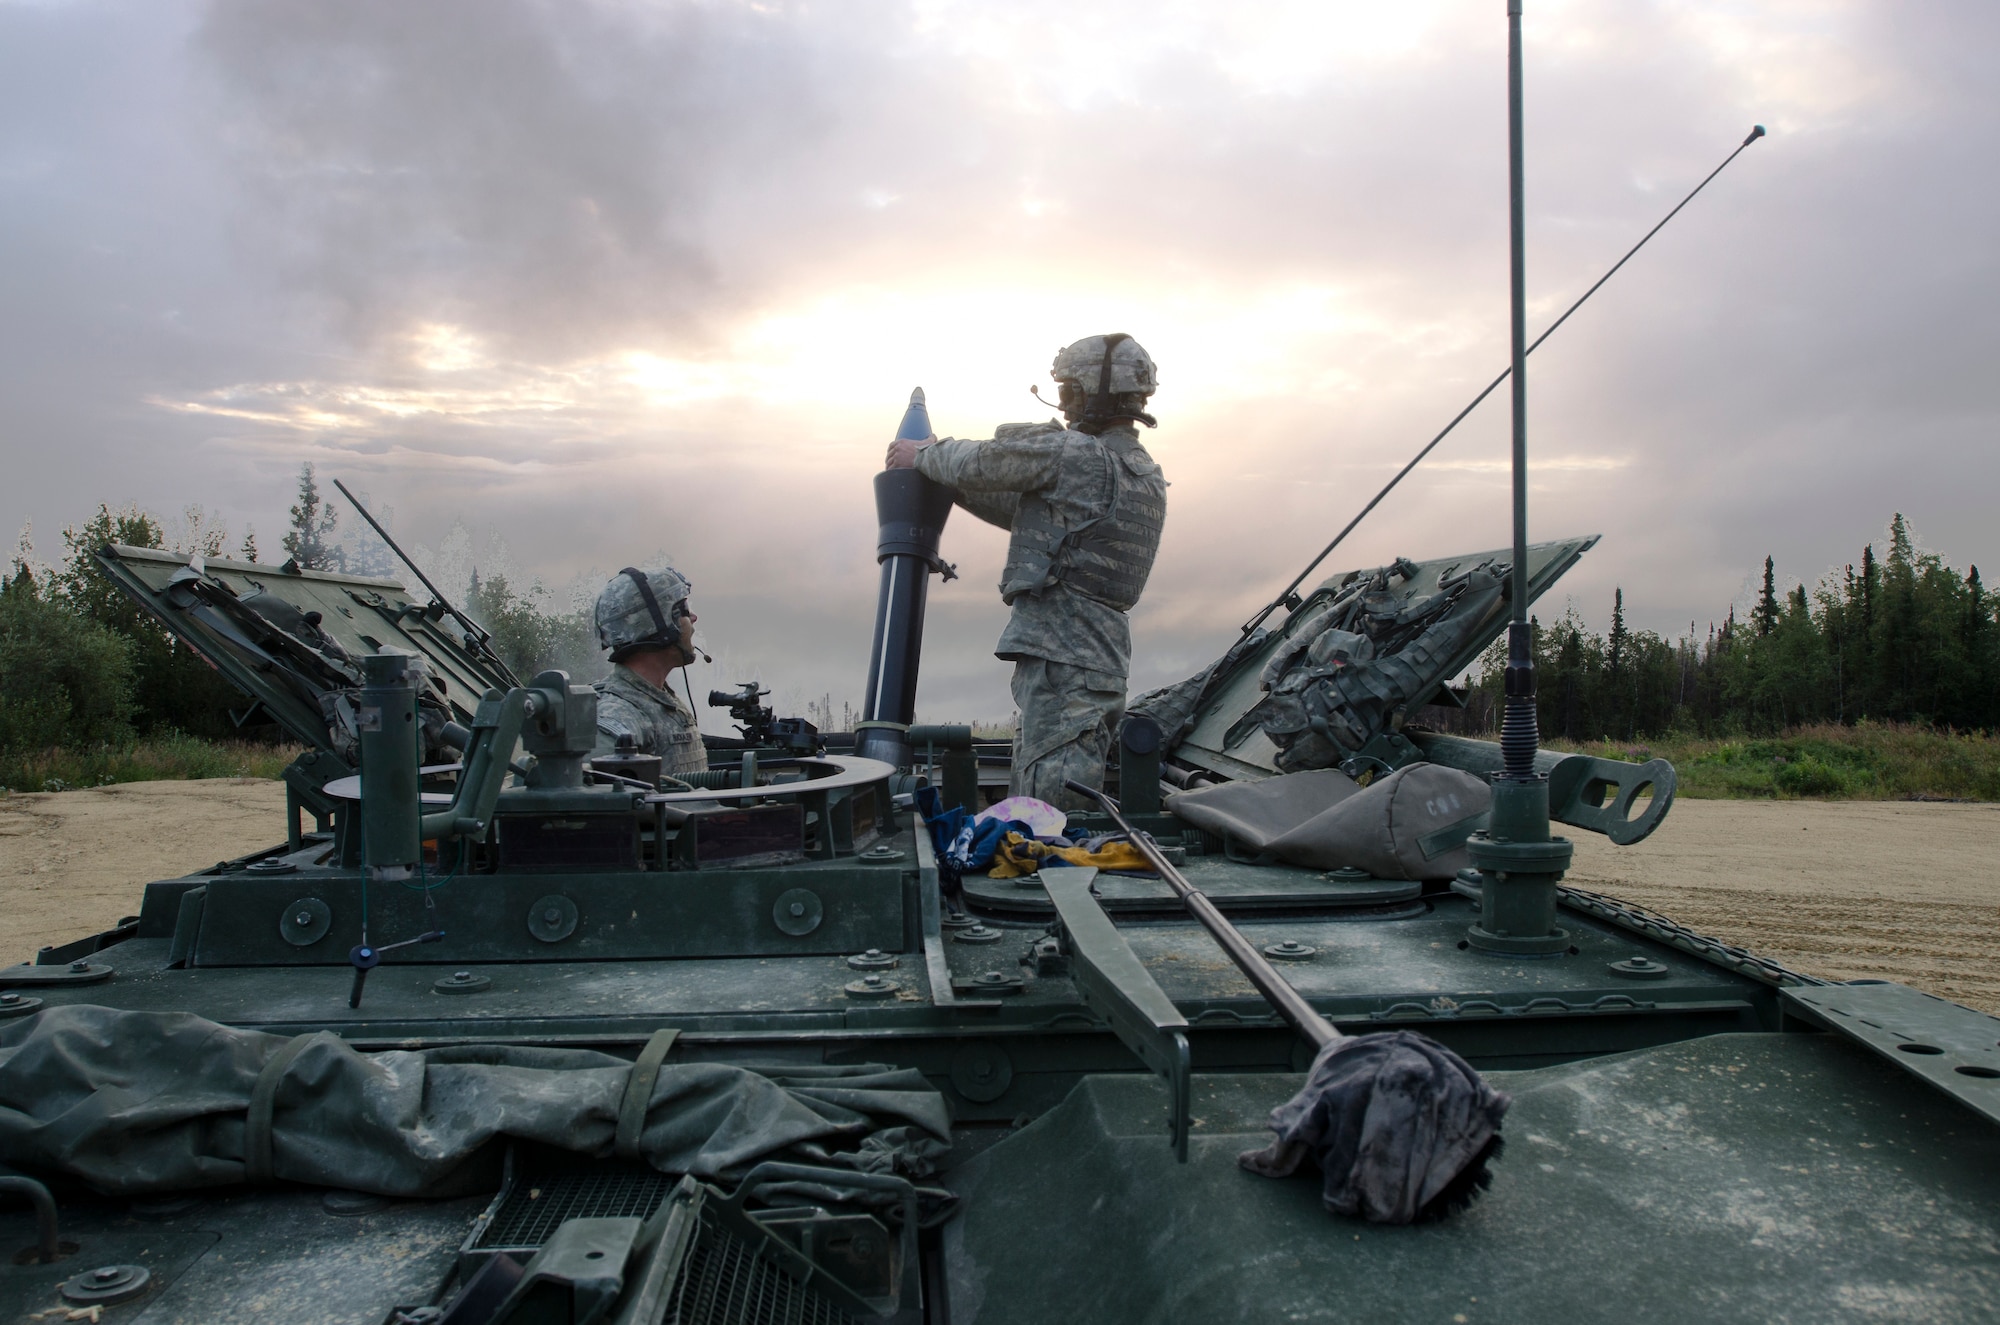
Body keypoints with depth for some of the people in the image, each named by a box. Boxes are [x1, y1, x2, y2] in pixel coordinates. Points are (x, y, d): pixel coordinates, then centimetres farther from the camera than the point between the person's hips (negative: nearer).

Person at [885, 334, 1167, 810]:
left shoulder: (1073, 455, -13)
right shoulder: (1145, 476, 18)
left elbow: (977, 463, -3)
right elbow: (1031, 512, 25)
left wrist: (922, 454, 19)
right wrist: (942, 477, 26)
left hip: (1061, 661, -10)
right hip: (1100, 660, 10)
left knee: (1056, 814, -12)